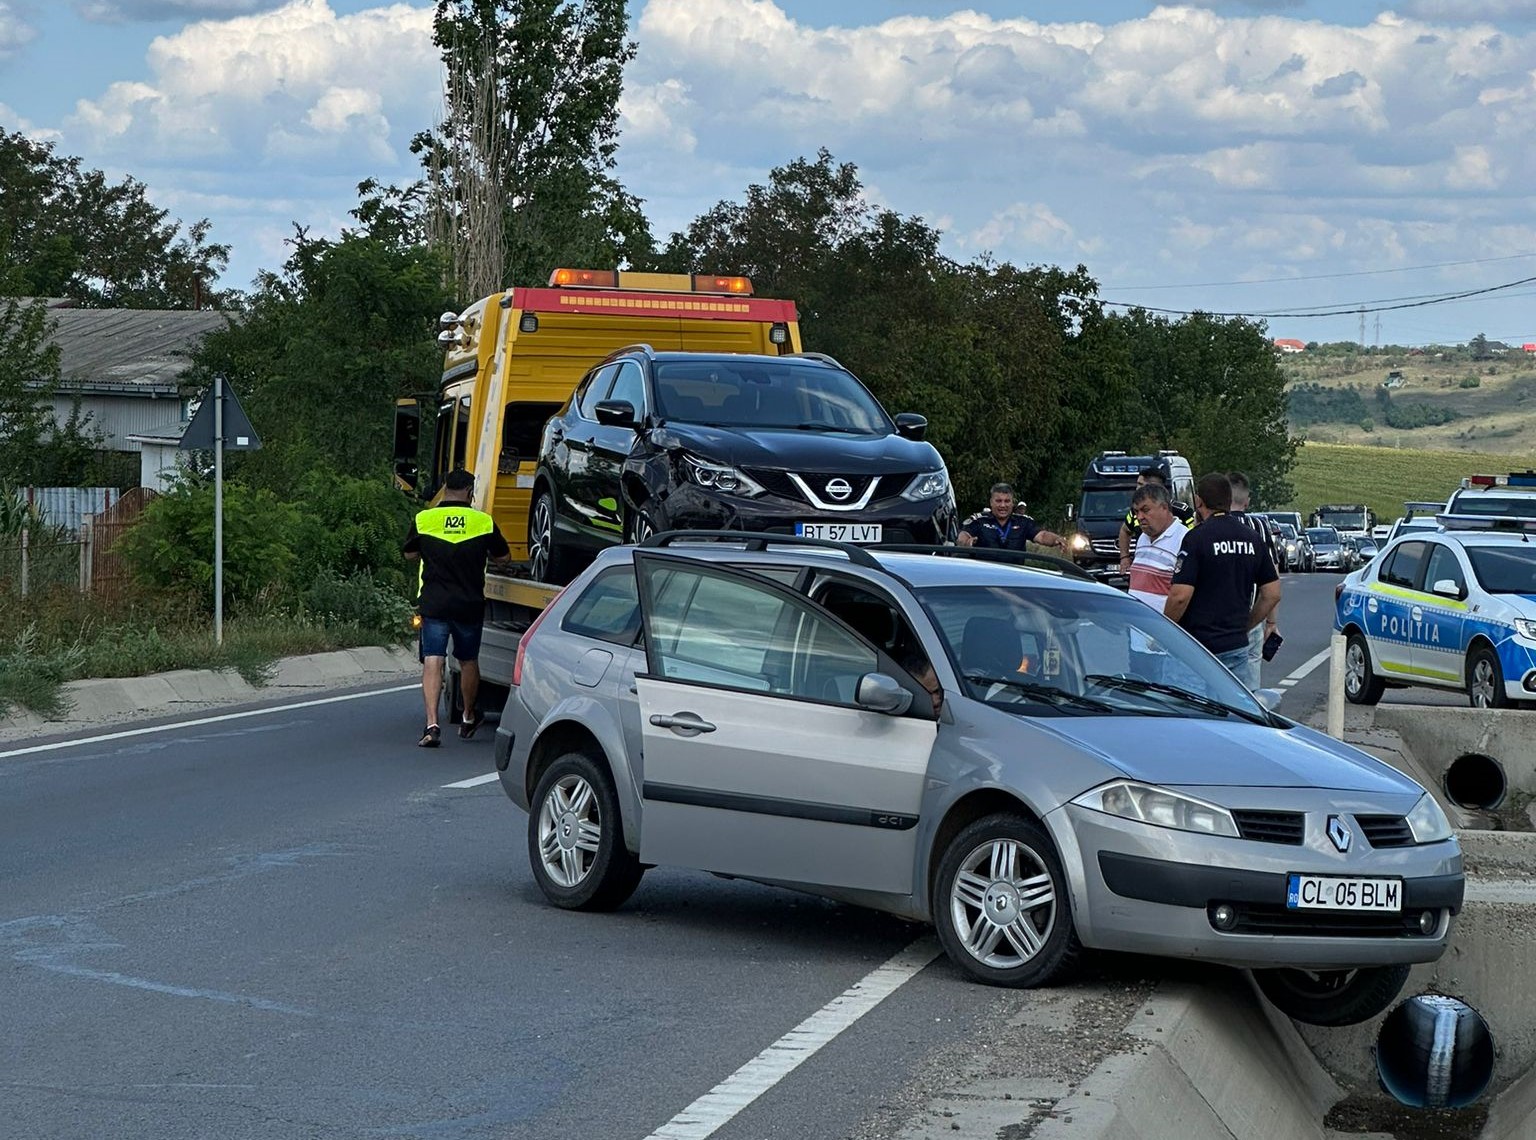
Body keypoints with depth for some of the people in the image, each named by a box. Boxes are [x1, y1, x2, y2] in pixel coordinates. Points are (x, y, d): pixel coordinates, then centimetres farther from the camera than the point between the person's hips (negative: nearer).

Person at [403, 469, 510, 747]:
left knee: (432, 662, -4)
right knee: (468, 661, 18)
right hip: (470, 605, 1)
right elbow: (502, 555, 11)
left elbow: (410, 554, 11)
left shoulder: (423, 520, -3)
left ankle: (432, 724, -18)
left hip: (434, 603, -1)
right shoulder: (484, 522, -3)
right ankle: (469, 718, 35)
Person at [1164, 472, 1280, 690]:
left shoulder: (1197, 538, -11)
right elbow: (1272, 594, 10)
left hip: (1199, 644, -5)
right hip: (1237, 646, 5)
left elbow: (1180, 596, -17)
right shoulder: (1252, 538, 8)